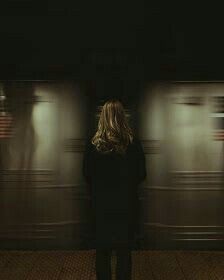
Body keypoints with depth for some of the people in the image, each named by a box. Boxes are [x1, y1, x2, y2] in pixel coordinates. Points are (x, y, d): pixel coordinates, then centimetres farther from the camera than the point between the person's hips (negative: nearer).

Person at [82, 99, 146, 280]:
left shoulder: (93, 144, -8)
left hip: (101, 205, 1)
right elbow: (142, 174, -4)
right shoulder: (133, 143, -11)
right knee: (124, 252, 11)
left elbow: (87, 175, 0)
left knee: (103, 251, 14)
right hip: (126, 205, -1)